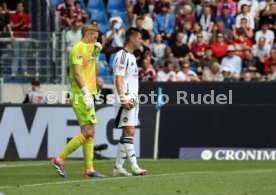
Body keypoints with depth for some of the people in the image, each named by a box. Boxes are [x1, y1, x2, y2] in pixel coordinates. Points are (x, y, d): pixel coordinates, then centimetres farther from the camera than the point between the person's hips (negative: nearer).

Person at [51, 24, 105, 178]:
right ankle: (59, 159, -8)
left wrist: (96, 55, 17)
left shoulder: (89, 48, 19)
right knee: (87, 132, -14)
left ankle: (89, 169, 8)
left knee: (90, 133, 7)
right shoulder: (78, 48, -10)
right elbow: (77, 73, -19)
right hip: (80, 96, -10)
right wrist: (86, 93, -25)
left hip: (87, 95, 10)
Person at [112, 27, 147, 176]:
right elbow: (118, 79, -16)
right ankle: (134, 167, -16)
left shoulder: (131, 56, 19)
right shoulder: (122, 56, -10)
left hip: (132, 100, 10)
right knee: (129, 132, -12)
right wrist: (123, 99, -23)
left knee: (127, 134, 9)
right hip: (125, 100, -10)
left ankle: (118, 167, 12)